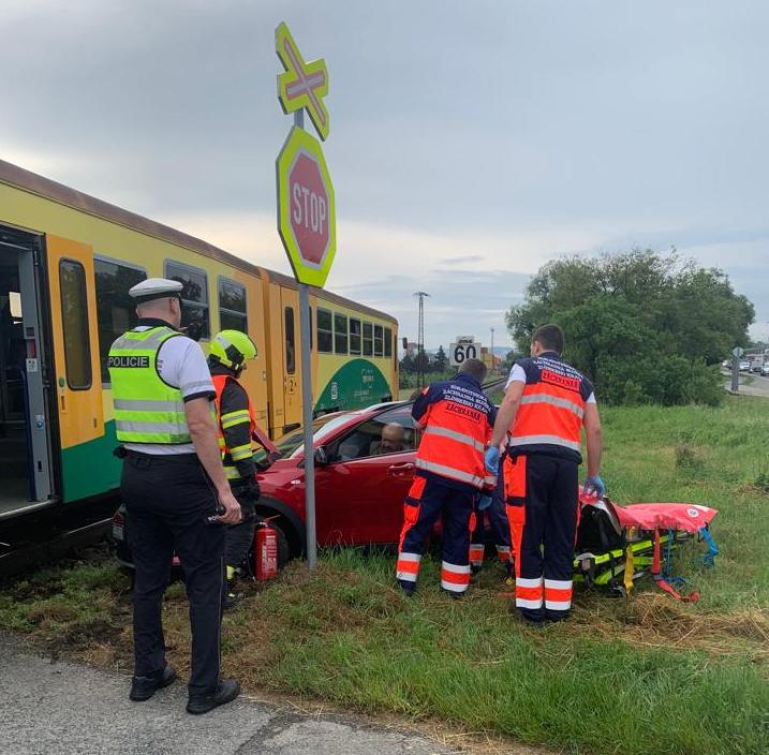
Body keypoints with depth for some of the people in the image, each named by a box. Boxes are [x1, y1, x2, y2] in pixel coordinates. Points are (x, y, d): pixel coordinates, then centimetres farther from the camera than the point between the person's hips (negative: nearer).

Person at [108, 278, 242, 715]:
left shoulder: (117, 350, 9)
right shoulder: (182, 347, -13)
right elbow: (199, 424, -22)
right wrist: (224, 489, -21)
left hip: (135, 475, 7)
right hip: (181, 477, -7)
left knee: (149, 578, 19)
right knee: (205, 582, 5)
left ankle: (147, 675, 31)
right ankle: (205, 688, 14)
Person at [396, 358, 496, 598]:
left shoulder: (438, 389, 6)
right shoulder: (487, 406, 14)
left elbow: (418, 420, 19)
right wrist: (488, 486, 21)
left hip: (433, 472, -2)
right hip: (467, 479, 3)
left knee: (416, 525, 8)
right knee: (458, 532, 14)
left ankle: (407, 580, 8)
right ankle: (456, 586, 20)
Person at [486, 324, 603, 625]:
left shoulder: (525, 367, 12)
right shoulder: (581, 381, 23)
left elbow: (511, 402, -8)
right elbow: (594, 429, 15)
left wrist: (494, 445, -9)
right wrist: (594, 474, 20)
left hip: (529, 457, -4)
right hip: (567, 462, 4)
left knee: (528, 535, 3)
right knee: (561, 538, 12)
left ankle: (531, 607, 9)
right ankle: (558, 607, 19)